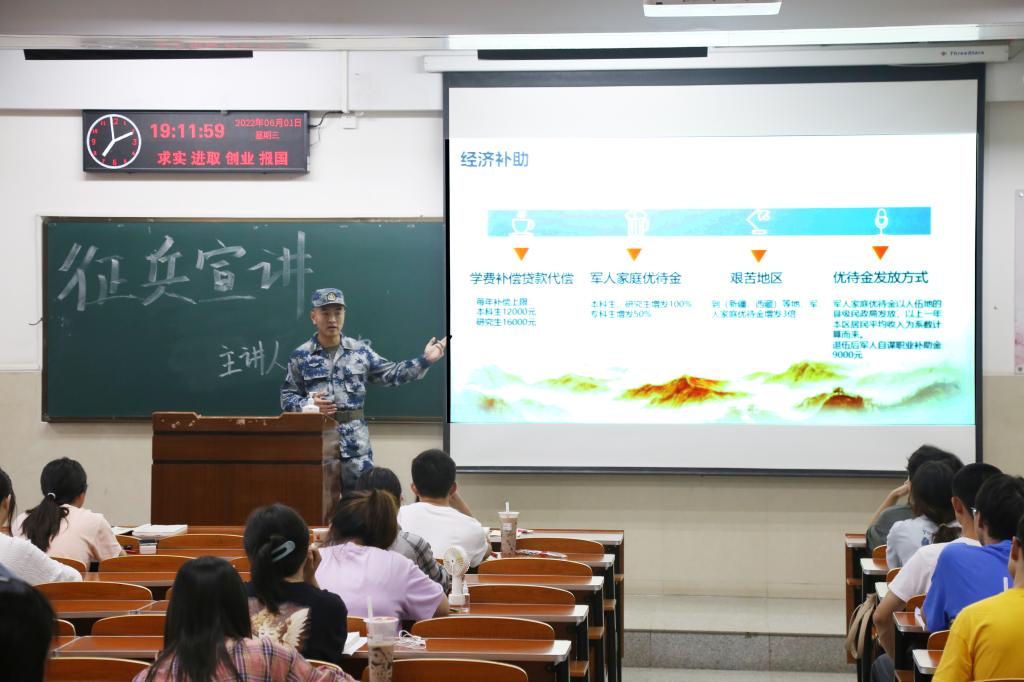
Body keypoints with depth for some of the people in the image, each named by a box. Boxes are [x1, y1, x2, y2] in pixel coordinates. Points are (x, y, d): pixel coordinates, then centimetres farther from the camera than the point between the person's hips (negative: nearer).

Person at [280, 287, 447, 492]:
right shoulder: (300, 356, 3)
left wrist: (425, 360, 1)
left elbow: (390, 374, 9)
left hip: (355, 442, 1)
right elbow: (287, 397, 5)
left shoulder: (360, 350, 7)